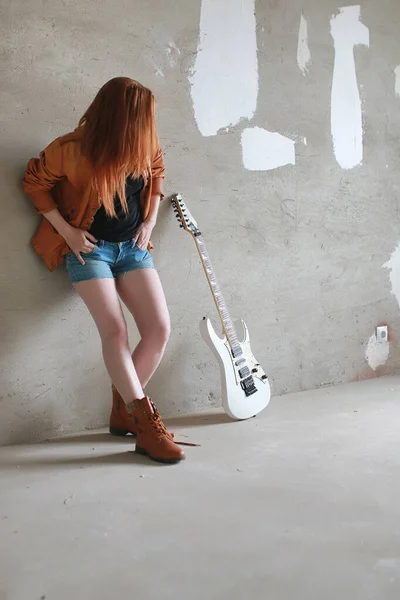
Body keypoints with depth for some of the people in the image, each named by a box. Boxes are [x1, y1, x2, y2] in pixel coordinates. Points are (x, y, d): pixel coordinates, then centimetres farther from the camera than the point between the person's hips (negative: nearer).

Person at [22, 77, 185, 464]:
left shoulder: (144, 145, -4)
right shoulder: (71, 150, -17)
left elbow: (156, 174, 16)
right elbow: (34, 182, -4)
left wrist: (149, 221, 5)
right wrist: (66, 231, -10)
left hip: (132, 246, 5)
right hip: (88, 248, -4)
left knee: (159, 329, -9)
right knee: (114, 331, -19)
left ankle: (123, 410, 9)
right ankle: (146, 425, -12)